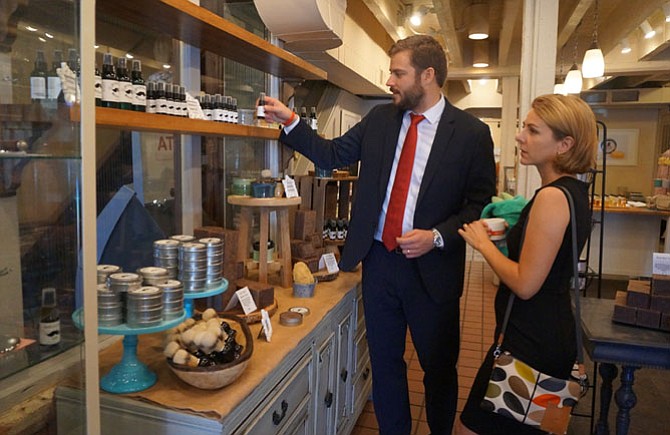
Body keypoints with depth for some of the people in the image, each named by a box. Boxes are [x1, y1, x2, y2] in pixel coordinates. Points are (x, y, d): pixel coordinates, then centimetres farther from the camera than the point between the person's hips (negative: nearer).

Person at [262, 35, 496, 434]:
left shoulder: (471, 133, -8)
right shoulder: (380, 119, 5)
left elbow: (481, 204, -6)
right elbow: (332, 154, 8)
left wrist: (437, 237, -18)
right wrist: (290, 122, -1)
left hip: (432, 268, -3)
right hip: (379, 261, 4)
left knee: (439, 368, 14)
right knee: (385, 363, 18)